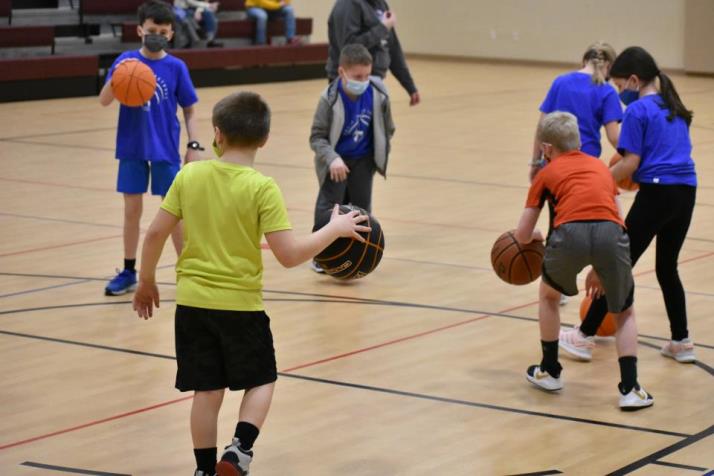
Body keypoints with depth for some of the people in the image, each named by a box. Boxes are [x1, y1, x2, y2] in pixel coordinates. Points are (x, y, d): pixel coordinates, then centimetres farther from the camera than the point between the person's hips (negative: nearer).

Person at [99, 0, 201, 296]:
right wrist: (117, 78, -29)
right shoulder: (125, 61, -4)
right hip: (132, 149, 1)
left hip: (165, 150, -1)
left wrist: (194, 145, -6)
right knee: (132, 210, 8)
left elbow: (189, 110, 3)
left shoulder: (176, 67, -4)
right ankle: (129, 272, 20)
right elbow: (104, 101, -11)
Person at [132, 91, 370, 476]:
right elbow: (288, 255, -16)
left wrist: (147, 282, 14)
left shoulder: (189, 176, -4)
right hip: (241, 304, -3)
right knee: (261, 381, 16)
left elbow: (156, 233, -1)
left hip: (193, 302, 3)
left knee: (207, 390, 12)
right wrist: (335, 230, -3)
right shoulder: (262, 188, -13)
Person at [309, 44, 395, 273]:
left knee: (361, 205, 6)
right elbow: (317, 136, -19)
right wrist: (332, 159, -33)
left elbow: (387, 129, 3)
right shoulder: (330, 99, -24)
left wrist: (381, 155, 6)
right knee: (329, 205, -8)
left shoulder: (378, 95, -15)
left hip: (363, 159, 3)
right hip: (336, 161, -3)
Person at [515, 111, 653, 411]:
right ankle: (630, 389, 12)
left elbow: (522, 235, 24)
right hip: (611, 233, 2)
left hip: (570, 232, -2)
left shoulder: (547, 173, 24)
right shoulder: (600, 166, 32)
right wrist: (600, 268, 44)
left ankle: (549, 372, 37)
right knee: (624, 313, 24)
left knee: (549, 295, 31)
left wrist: (534, 236, 49)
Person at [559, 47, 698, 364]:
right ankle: (681, 342, 19)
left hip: (656, 194, -7)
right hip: (686, 193, 7)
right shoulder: (674, 108, 17)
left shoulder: (638, 111, -6)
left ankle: (585, 337, 6)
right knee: (667, 267, 18)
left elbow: (630, 164, -10)